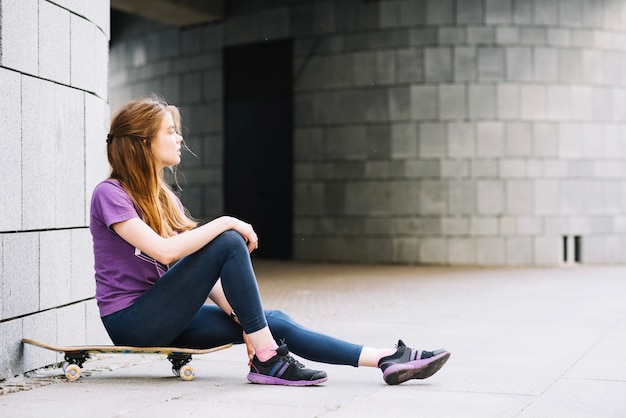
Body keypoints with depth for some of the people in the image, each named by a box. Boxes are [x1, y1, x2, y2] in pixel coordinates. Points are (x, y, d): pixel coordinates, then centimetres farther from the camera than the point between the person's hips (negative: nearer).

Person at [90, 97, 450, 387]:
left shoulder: (164, 198, 14)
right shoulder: (110, 194, -11)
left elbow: (197, 269, 8)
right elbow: (164, 250, -25)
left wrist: (237, 312, -6)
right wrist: (225, 223, -16)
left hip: (164, 316, 7)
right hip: (130, 321, -7)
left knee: (274, 321, -8)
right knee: (229, 242, -21)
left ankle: (387, 360, -11)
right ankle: (267, 359, -17)